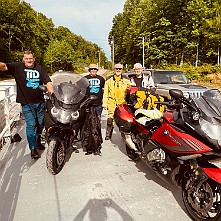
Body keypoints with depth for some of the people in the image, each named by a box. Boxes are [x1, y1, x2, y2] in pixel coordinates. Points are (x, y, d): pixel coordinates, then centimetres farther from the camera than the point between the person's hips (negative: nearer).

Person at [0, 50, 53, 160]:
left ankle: (38, 142, 37)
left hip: (40, 102, 3)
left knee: (40, 124, 15)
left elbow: (48, 82, -1)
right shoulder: (17, 67, 0)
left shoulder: (40, 68, 7)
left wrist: (52, 95, -15)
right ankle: (33, 149, 7)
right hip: (27, 103, -3)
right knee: (31, 125, -5)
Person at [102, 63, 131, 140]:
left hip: (123, 103, 1)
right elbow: (105, 93, 8)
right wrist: (104, 103, 2)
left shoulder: (126, 81, 13)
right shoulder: (109, 80, 10)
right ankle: (108, 134, 3)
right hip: (112, 103, -1)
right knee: (110, 119, -9)